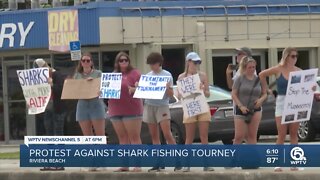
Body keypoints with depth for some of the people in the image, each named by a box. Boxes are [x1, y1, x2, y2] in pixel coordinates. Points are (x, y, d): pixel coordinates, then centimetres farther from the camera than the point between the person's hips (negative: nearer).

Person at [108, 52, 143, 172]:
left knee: (134, 137, -6)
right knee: (122, 138, 7)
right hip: (115, 111, 6)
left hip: (131, 110, -6)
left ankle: (138, 165, -8)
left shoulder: (134, 73, 0)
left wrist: (133, 89, -25)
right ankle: (125, 165, 9)